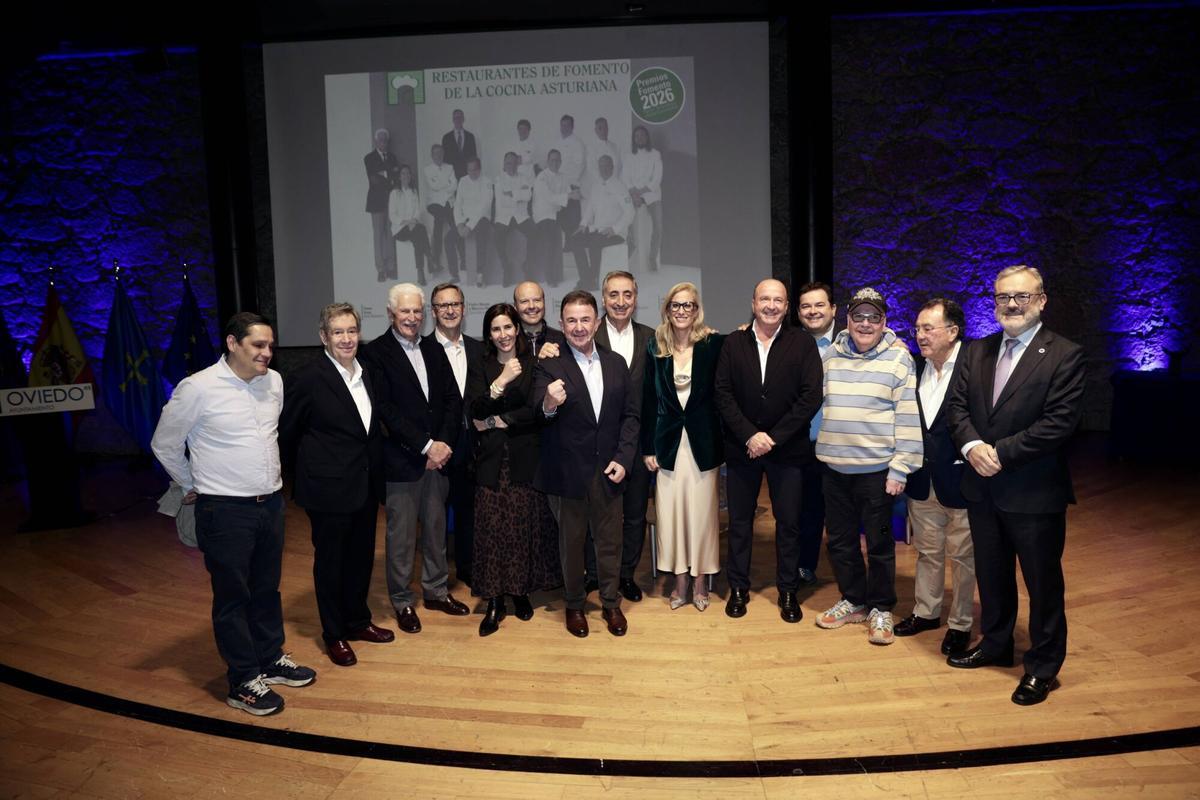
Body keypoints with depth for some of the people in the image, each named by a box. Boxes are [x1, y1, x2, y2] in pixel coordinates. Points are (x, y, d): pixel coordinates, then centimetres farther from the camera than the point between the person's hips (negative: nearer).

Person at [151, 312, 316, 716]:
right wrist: (192, 486, 7)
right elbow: (164, 444, -2)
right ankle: (243, 682, 19)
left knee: (267, 588, 18)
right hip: (225, 511, -5)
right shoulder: (198, 388, -14)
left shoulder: (274, 381, 2)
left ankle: (271, 659, 35)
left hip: (271, 502, 6)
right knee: (232, 596, 7)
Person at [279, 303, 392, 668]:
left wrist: (375, 469, 10)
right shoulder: (307, 378, -15)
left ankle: (358, 621, 35)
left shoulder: (366, 374, 5)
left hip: (365, 484, 6)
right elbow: (286, 432, -7)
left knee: (361, 556, 17)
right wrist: (309, 467, 1)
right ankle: (334, 634, 25)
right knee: (329, 560, 9)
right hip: (329, 487, -6)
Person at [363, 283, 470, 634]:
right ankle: (402, 601, 21)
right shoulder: (376, 353, -7)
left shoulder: (434, 350, 10)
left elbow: (453, 399, 7)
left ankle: (436, 590, 31)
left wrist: (444, 443, -7)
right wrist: (426, 446, -16)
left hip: (438, 455, 5)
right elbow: (385, 409, -14)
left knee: (436, 528, 15)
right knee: (401, 535, 6)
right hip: (401, 460, -5)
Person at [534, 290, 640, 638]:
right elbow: (537, 417, -21)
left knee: (610, 540, 14)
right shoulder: (549, 366, -10)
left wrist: (623, 458, -5)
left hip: (608, 469, 3)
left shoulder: (616, 363, 3)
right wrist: (548, 405, -44)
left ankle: (611, 603, 33)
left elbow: (630, 414, 6)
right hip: (569, 471, -3)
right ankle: (574, 605, 32)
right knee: (571, 541, 13)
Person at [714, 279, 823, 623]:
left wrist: (774, 437, -12)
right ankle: (738, 588, 24)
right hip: (741, 448, 1)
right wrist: (749, 435, -13)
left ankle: (788, 591, 22)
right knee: (739, 520, 10)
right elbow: (722, 393, -2)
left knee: (789, 522, 7)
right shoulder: (733, 343, 3)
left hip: (787, 449, -1)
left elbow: (811, 396, -8)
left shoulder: (802, 343, -2)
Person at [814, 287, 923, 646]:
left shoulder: (899, 358, -6)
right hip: (834, 465, 4)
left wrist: (900, 468, -11)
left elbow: (908, 416, -8)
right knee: (840, 540, 13)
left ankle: (880, 609, 24)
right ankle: (853, 600, 31)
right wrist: (823, 447, 9)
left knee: (879, 542, 7)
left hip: (877, 468, -4)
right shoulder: (831, 355, 6)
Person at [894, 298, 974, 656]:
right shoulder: (915, 368, 4)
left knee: (962, 556, 10)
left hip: (960, 481, -5)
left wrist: (971, 458, -16)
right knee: (927, 551, 19)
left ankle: (960, 624, 25)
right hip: (922, 480, 6)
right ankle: (926, 612, 35)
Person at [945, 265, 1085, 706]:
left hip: (1034, 492, -5)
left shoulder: (1065, 355, -11)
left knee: (1043, 582, 8)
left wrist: (1000, 453, -19)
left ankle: (1042, 666, 25)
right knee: (991, 574, 20)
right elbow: (956, 404, 4)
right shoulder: (977, 351, 7)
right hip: (983, 488, 6)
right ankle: (995, 644, 40)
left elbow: (1059, 422, -18)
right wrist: (972, 446, -15)